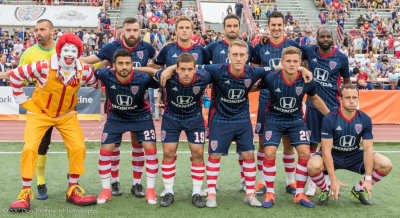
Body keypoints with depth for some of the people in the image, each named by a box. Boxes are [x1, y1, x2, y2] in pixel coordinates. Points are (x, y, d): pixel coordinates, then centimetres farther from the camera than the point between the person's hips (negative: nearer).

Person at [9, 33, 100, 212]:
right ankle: (25, 194, 0)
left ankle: (73, 190, 9)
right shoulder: (44, 67, -23)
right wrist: (22, 100, -5)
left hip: (67, 115, 3)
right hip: (39, 113, -3)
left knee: (78, 147, -9)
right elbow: (16, 75, -10)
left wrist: (75, 100, 9)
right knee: (30, 148, -16)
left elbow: (96, 83, 10)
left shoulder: (84, 71, -13)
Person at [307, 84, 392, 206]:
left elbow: (367, 149, -10)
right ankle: (325, 190, -1)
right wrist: (334, 180, -28)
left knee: (386, 165, -18)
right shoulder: (330, 119, -19)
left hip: (354, 155, 3)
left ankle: (358, 190, 8)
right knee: (313, 165, -36)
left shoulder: (365, 119, -9)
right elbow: (326, 150, -21)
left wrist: (368, 178, -19)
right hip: (333, 156, -3)